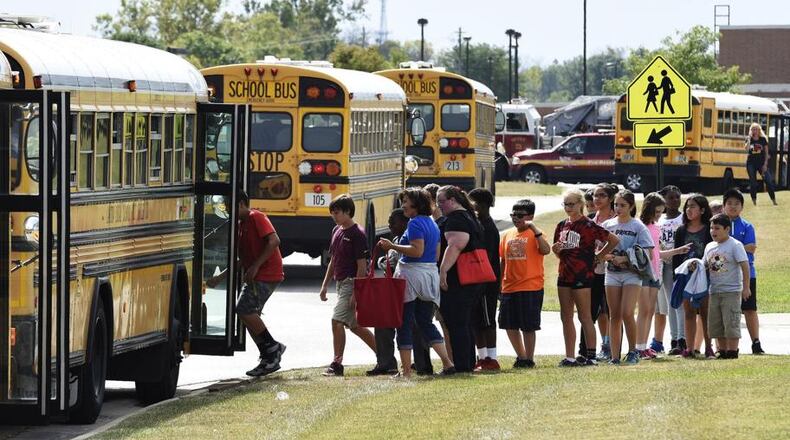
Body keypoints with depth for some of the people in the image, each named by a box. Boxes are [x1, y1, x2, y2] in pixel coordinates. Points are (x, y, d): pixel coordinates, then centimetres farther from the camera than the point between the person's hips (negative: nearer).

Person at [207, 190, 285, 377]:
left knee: (245, 309, -19)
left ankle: (272, 347, -8)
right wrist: (219, 278, 17)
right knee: (248, 314, 5)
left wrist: (255, 266, -23)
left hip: (268, 274, -10)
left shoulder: (256, 217, -8)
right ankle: (268, 360, 9)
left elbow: (274, 240, -21)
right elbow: (240, 260, 25)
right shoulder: (240, 225, 20)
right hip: (254, 277, 10)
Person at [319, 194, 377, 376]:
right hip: (341, 282, 9)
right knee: (354, 325, 11)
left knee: (337, 320, -13)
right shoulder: (337, 231, 12)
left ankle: (337, 364, -8)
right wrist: (325, 284, 16)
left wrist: (355, 293, -20)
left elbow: (362, 266, -16)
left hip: (351, 283, -9)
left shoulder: (357, 234, -14)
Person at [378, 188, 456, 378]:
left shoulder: (415, 223, -12)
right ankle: (447, 363, 7)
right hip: (431, 273, 9)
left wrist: (392, 246, -19)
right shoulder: (432, 224, 15)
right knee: (426, 322, 16)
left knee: (404, 324, -2)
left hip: (412, 274, -9)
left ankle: (406, 371, -3)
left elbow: (417, 250, -22)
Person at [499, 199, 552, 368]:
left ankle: (529, 359, 10)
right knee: (509, 324, 11)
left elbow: (546, 250, -24)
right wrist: (499, 283, 15)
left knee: (528, 326, -1)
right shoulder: (507, 235, 12)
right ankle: (521, 356, 27)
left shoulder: (534, 234, -5)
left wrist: (534, 229, -24)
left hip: (530, 287, -6)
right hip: (509, 288, 6)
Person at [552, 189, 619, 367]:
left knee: (584, 316, -4)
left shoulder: (588, 226, -9)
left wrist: (597, 257, -5)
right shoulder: (562, 226, 12)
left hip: (582, 276, -8)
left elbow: (614, 240, -9)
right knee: (566, 317, 7)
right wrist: (556, 250, -1)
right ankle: (569, 357, 10)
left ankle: (591, 355, 0)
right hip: (565, 275, 8)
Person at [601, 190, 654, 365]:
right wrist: (607, 256, -11)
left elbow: (646, 254, -6)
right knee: (614, 316, 3)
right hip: (612, 273, 4)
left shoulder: (638, 227, -3)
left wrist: (624, 259, -16)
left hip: (631, 273, -4)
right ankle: (615, 357, 6)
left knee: (627, 313, -16)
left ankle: (633, 351, 0)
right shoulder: (607, 225, 8)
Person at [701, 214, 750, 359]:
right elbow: (705, 265, 20)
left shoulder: (735, 245, -8)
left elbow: (744, 265, -12)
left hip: (731, 291, -7)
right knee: (715, 325, 10)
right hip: (714, 291, 7)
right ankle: (723, 351, 20)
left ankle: (733, 351, 0)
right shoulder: (710, 246, 11)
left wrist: (745, 287, -17)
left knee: (731, 323, -6)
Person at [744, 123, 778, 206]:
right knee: (753, 183, 1)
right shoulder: (749, 139, 1)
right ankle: (754, 201, 10)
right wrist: (749, 139, -21)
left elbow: (766, 153, 2)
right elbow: (747, 150, -18)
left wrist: (765, 164, -6)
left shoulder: (763, 139, 1)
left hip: (761, 163, 0)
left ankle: (773, 200, -4)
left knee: (768, 181, -9)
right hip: (751, 163, 0)